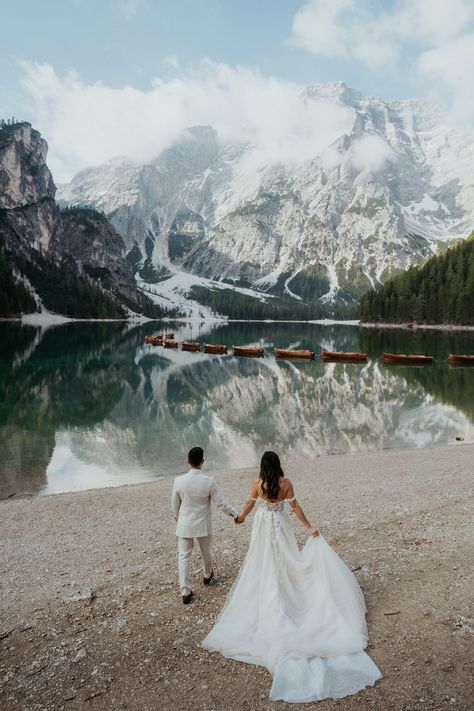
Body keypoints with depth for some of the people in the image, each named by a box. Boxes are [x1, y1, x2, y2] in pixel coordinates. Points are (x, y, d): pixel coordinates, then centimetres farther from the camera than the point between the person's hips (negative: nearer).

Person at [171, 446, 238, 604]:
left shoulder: (179, 481, -16)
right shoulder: (209, 481, -21)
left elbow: (175, 504, -2)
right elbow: (221, 503, -13)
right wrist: (235, 514, 4)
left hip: (184, 525, 0)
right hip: (203, 525, 0)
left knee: (184, 557, 11)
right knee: (206, 552, 24)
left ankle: (186, 592, 8)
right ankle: (207, 575, 49)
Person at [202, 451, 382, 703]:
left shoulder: (257, 483, -13)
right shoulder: (286, 483, -13)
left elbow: (250, 503, 1)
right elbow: (295, 506, -12)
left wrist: (241, 517, 20)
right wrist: (309, 527, -4)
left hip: (263, 527, -1)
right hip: (281, 526, 1)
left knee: (263, 562, 13)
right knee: (284, 558, 19)